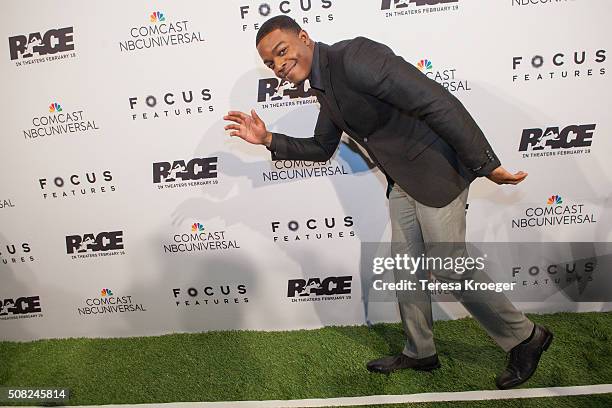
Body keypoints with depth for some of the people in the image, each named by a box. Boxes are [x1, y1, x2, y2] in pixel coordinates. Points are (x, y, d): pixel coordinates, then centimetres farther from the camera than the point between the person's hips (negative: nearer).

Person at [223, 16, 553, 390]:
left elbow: (438, 102, -27)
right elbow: (322, 148, 20)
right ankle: (420, 352, 34)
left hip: (437, 169, -9)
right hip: (403, 180, 9)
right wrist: (269, 140, 7)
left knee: (447, 267, 0)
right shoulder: (323, 86, 9)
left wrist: (485, 164, -24)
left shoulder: (354, 57, -21)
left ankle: (526, 338, 25)